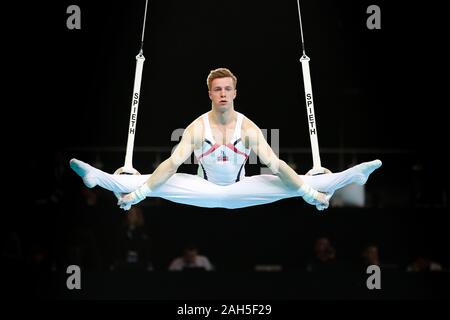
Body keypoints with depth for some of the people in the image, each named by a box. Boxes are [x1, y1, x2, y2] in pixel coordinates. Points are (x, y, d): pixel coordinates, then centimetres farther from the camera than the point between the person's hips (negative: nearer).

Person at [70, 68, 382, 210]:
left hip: (240, 190, 0)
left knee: (296, 183, -16)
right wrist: (138, 193, -32)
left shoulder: (248, 128, -13)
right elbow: (172, 164, -21)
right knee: (156, 183, -22)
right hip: (204, 190, 0)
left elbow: (276, 166, -18)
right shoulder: (197, 127, -14)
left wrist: (310, 191, -28)